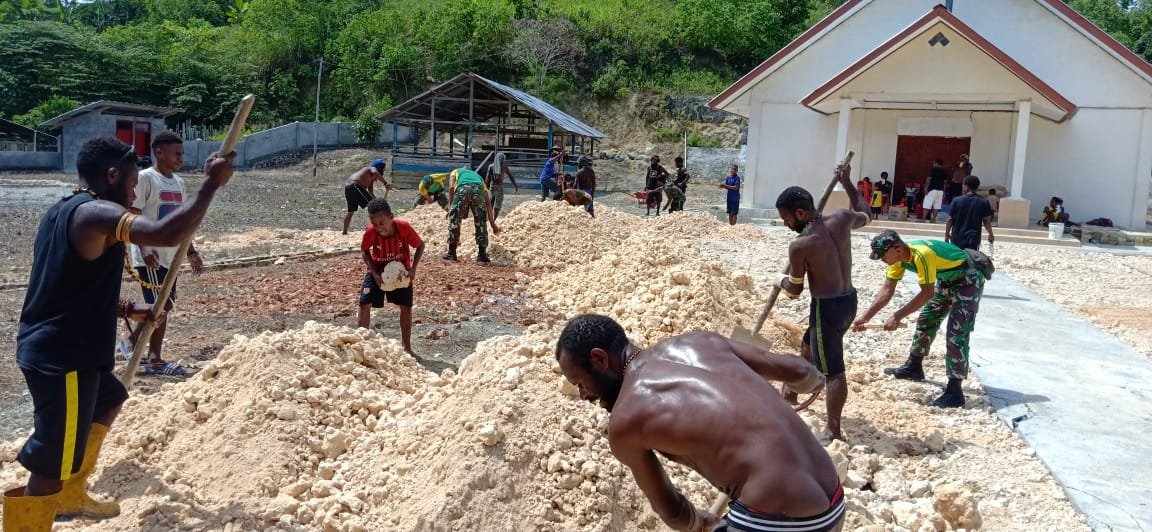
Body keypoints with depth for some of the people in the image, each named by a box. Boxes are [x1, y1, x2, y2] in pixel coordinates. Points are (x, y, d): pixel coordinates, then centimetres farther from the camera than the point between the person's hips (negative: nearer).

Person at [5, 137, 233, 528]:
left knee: (108, 401, 32)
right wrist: (211, 184, -26)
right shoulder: (95, 213, -19)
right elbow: (167, 234, -35)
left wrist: (126, 311, 25)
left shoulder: (61, 212, 13)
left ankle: (70, 496, 42)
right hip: (63, 357, -11)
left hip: (49, 348, 11)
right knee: (51, 467, -3)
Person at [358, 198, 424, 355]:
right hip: (378, 270, 0)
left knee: (406, 307, 1)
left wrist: (413, 268, -22)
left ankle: (407, 347, 16)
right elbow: (365, 251, -7)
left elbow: (420, 245, -13)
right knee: (365, 304, -12)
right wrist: (374, 272, -18)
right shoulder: (370, 232, -27)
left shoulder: (404, 227, -29)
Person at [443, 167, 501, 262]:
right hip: (478, 190, 2)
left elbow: (451, 188, 12)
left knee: (454, 220, 12)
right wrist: (492, 223, 33)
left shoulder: (456, 172, 37)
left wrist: (451, 207, 14)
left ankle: (452, 253, 15)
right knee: (480, 222, 16)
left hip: (463, 189, -2)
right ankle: (482, 254, 14)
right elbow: (488, 202, 32)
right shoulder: (477, 175, 41)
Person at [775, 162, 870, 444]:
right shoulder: (841, 219, -2)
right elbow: (865, 213, 24)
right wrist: (847, 182, 29)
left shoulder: (799, 245, -18)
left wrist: (782, 282, 17)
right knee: (808, 347, 28)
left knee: (833, 371, -2)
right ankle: (791, 393, 47)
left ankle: (833, 431, 5)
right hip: (849, 300, 9)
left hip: (827, 307, -9)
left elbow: (794, 290, -6)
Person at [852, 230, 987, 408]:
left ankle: (954, 391, -11)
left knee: (956, 334, -13)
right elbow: (887, 290, -5)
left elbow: (927, 293, -31)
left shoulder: (922, 254, -37)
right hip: (947, 280, 9)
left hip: (968, 280, -9)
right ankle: (914, 368, 34)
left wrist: (897, 316, -29)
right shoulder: (899, 256, -10)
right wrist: (866, 316, -11)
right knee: (925, 321, 16)